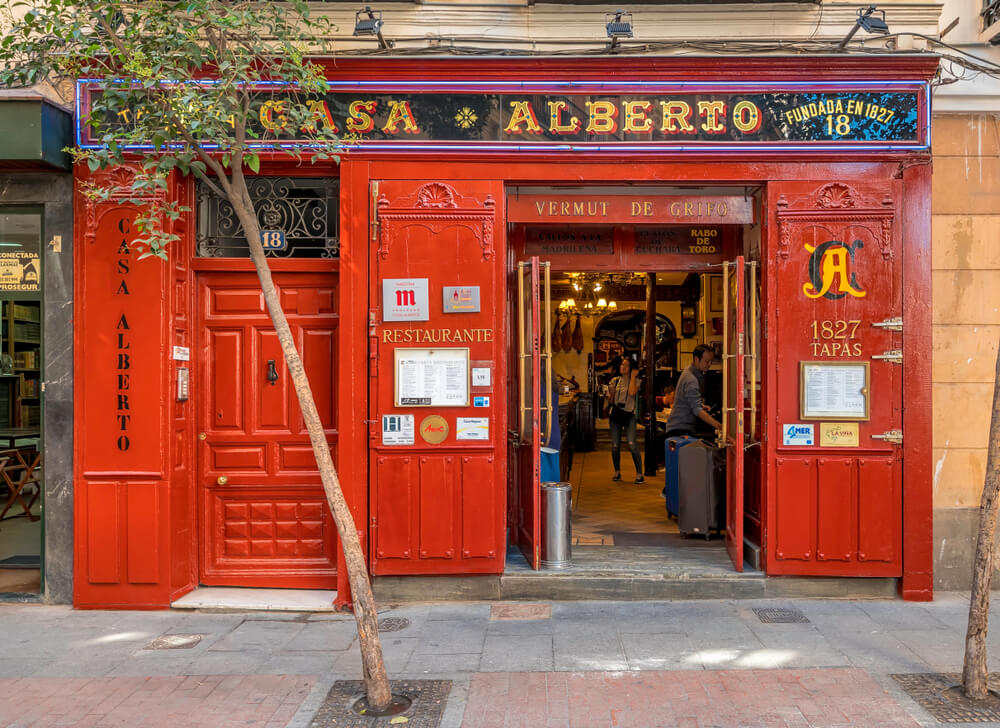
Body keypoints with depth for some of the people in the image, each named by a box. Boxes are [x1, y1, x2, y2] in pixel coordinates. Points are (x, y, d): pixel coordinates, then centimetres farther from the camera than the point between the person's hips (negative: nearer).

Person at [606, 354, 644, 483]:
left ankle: (639, 474, -9)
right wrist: (611, 394, -5)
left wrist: (633, 376, -10)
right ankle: (617, 472, 22)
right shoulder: (615, 381, 10)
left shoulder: (635, 381, 3)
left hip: (629, 415, -3)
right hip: (615, 414, 3)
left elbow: (632, 392, -19)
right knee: (615, 445, 5)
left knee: (632, 444, -16)